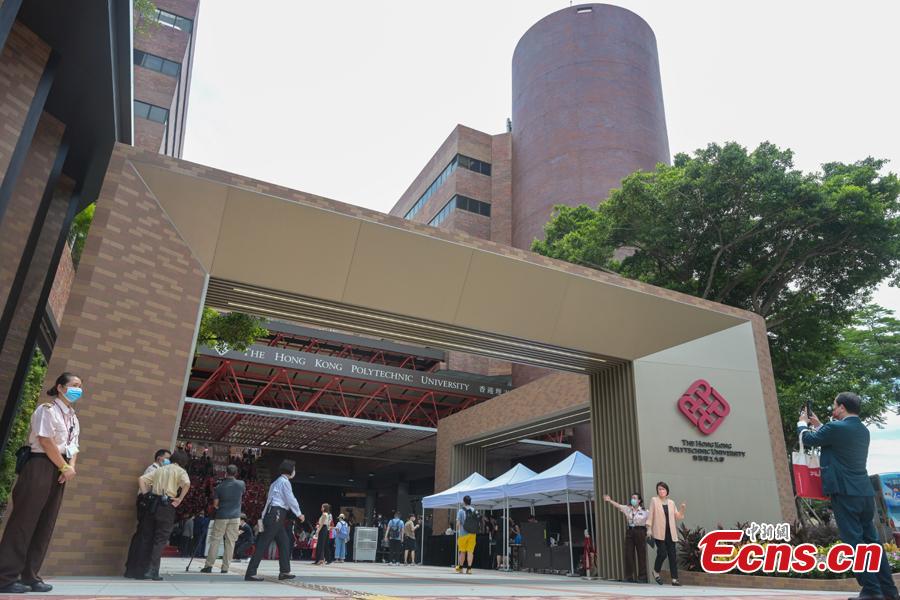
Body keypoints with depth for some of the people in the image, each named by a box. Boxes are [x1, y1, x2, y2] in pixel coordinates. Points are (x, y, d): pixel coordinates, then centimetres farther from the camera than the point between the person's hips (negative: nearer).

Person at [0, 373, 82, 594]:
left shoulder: (74, 418, 18)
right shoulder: (47, 409, -7)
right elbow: (46, 443, -14)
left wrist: (71, 467, -2)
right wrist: (65, 467, -10)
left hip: (60, 471, 8)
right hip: (41, 467, -8)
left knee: (45, 524, 7)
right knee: (24, 520, -6)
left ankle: (29, 575, 13)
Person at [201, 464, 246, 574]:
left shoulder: (219, 487, -6)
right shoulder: (241, 484, -3)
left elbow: (215, 504, -1)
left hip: (221, 516, -1)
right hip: (235, 517, 1)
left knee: (215, 540, 7)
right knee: (230, 542, 4)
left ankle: (209, 566, 5)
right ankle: (225, 568, 5)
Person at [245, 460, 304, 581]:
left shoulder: (277, 482, 22)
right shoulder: (284, 481, -7)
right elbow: (291, 500, -8)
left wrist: (263, 517, 17)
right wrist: (299, 514, 3)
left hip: (273, 515, 10)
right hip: (276, 514, -10)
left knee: (284, 542, 11)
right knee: (263, 544, -9)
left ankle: (284, 571, 12)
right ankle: (250, 573, -9)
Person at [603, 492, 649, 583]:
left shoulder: (644, 511, -1)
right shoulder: (627, 509, 5)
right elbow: (618, 505, -7)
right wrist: (610, 500, -21)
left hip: (640, 532, -3)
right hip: (629, 532, 3)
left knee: (641, 555, 1)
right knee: (628, 555, 2)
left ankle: (642, 577, 12)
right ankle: (629, 577, 9)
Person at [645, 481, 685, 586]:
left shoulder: (671, 502, 12)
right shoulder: (654, 500, 0)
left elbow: (678, 517, 14)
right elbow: (651, 515, -1)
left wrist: (682, 509, -2)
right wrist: (649, 528, -7)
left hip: (670, 533, 4)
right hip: (659, 532, -4)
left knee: (672, 556, 2)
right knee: (662, 553, -11)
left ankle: (674, 579, 8)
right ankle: (656, 572, 14)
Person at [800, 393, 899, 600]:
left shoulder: (837, 427, -13)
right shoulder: (863, 430, 12)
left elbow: (808, 439, 0)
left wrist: (803, 423, 19)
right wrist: (818, 425, 32)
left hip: (845, 492, -8)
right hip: (865, 492, 8)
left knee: (855, 542, -5)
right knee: (872, 540, 14)